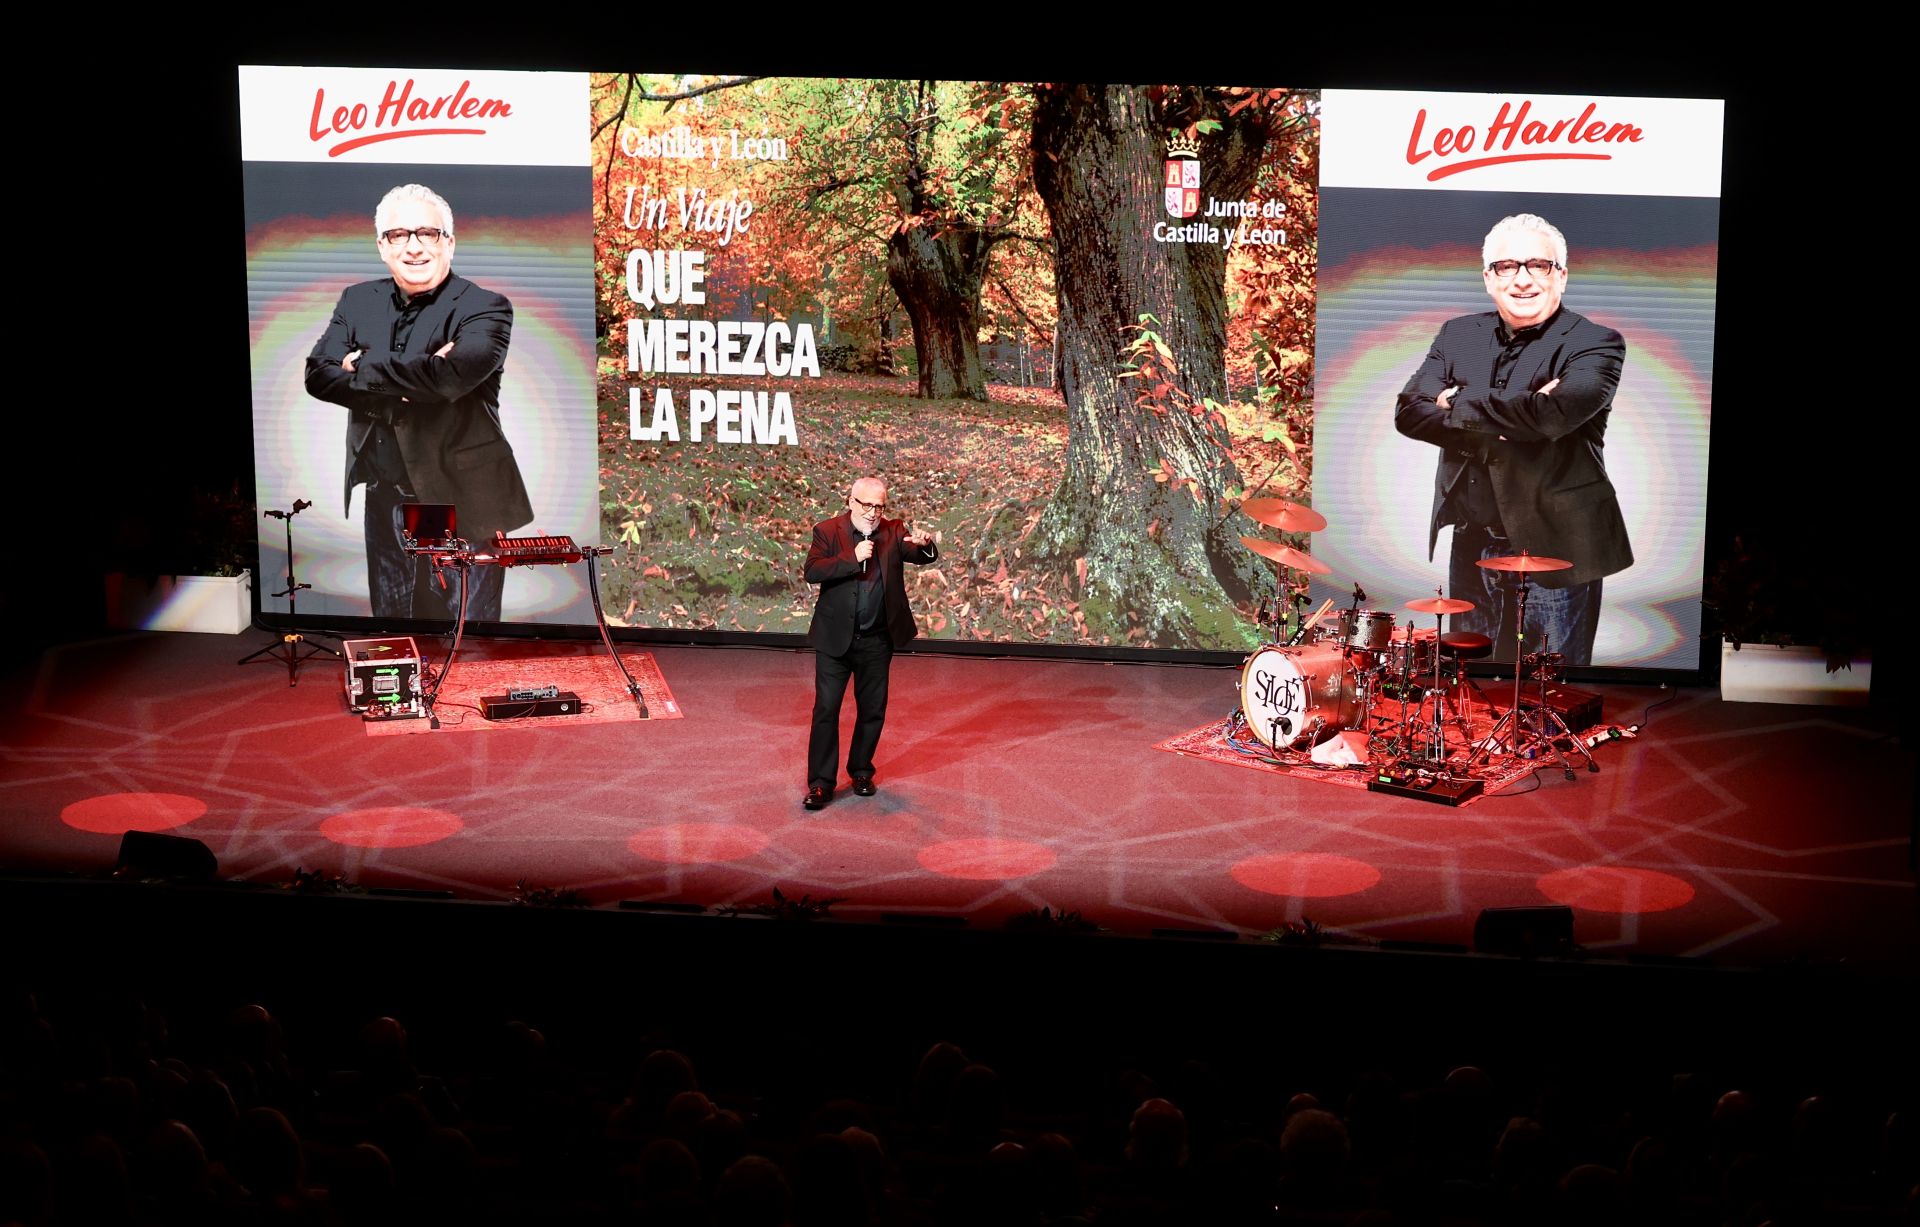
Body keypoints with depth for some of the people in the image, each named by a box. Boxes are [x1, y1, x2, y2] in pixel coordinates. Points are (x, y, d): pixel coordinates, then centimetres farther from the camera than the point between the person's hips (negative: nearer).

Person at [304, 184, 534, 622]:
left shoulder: (484, 307, -9)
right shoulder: (358, 302, 8)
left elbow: (451, 375, -27)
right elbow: (319, 375, -4)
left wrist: (363, 367, -13)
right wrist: (404, 384, -18)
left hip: (461, 504, -5)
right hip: (382, 502, 5)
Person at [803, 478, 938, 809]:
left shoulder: (893, 532, 2)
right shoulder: (827, 531, -5)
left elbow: (924, 557, -9)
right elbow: (812, 572, -18)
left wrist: (925, 544, -32)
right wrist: (852, 557, -27)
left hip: (878, 640, 3)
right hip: (835, 638, -3)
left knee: (873, 710, 12)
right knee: (826, 710, -3)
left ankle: (861, 771, 29)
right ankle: (820, 783, 2)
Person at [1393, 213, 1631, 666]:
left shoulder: (1595, 343, -7)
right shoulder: (1459, 335, 9)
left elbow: (1553, 414, -24)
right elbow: (1409, 411, -3)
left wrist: (1458, 404, -10)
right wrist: (1499, 423, -17)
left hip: (1555, 554, -5)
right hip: (1470, 549, 5)